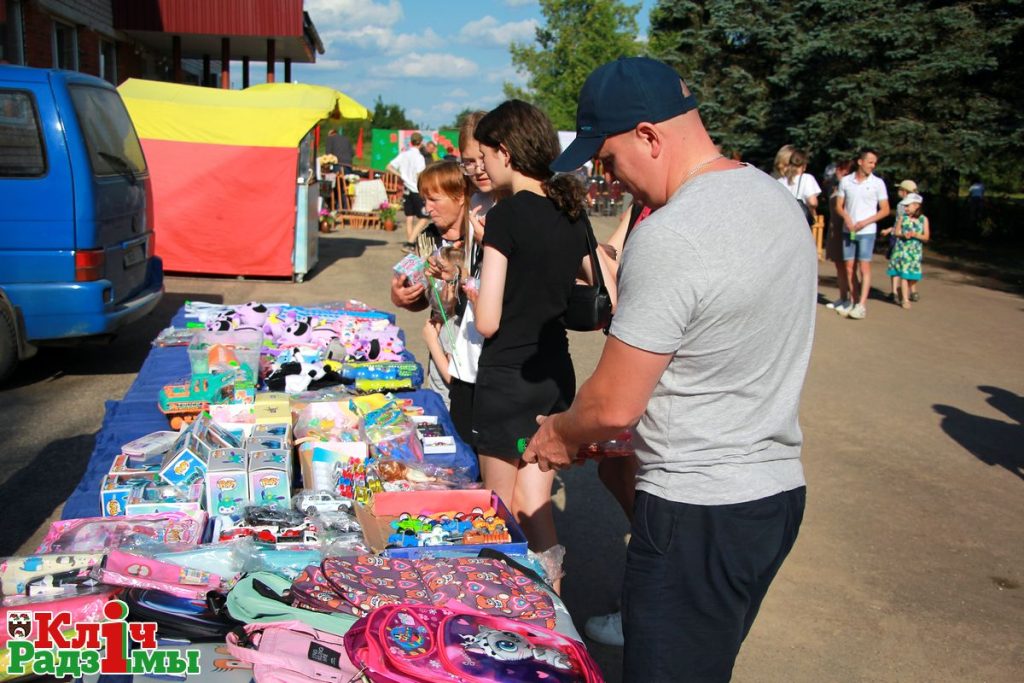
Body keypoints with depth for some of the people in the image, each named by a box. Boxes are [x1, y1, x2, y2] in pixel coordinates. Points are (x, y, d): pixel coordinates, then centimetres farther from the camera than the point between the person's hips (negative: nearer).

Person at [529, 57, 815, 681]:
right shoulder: (777, 197, 5)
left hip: (697, 513, -9)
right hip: (780, 489, 9)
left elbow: (614, 405, -20)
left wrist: (560, 435, 3)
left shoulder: (667, 241, -24)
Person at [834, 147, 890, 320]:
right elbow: (839, 206, 9)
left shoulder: (877, 183, 0)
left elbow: (885, 210, 1)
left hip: (867, 231, -3)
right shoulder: (845, 181, 4)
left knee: (864, 266, -9)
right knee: (849, 267, 5)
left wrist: (865, 222, -11)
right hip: (848, 231, 3)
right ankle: (853, 301, 15)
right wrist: (846, 218, -11)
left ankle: (862, 305, -12)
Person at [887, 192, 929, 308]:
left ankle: (913, 291, 37)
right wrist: (903, 235, -16)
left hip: (915, 250, 1)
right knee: (903, 273, -5)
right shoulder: (902, 217, 0)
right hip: (902, 249, -1)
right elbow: (896, 232, 4)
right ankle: (905, 299, 1)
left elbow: (926, 237, -2)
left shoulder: (923, 219, 0)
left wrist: (915, 235, -19)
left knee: (913, 274, 9)